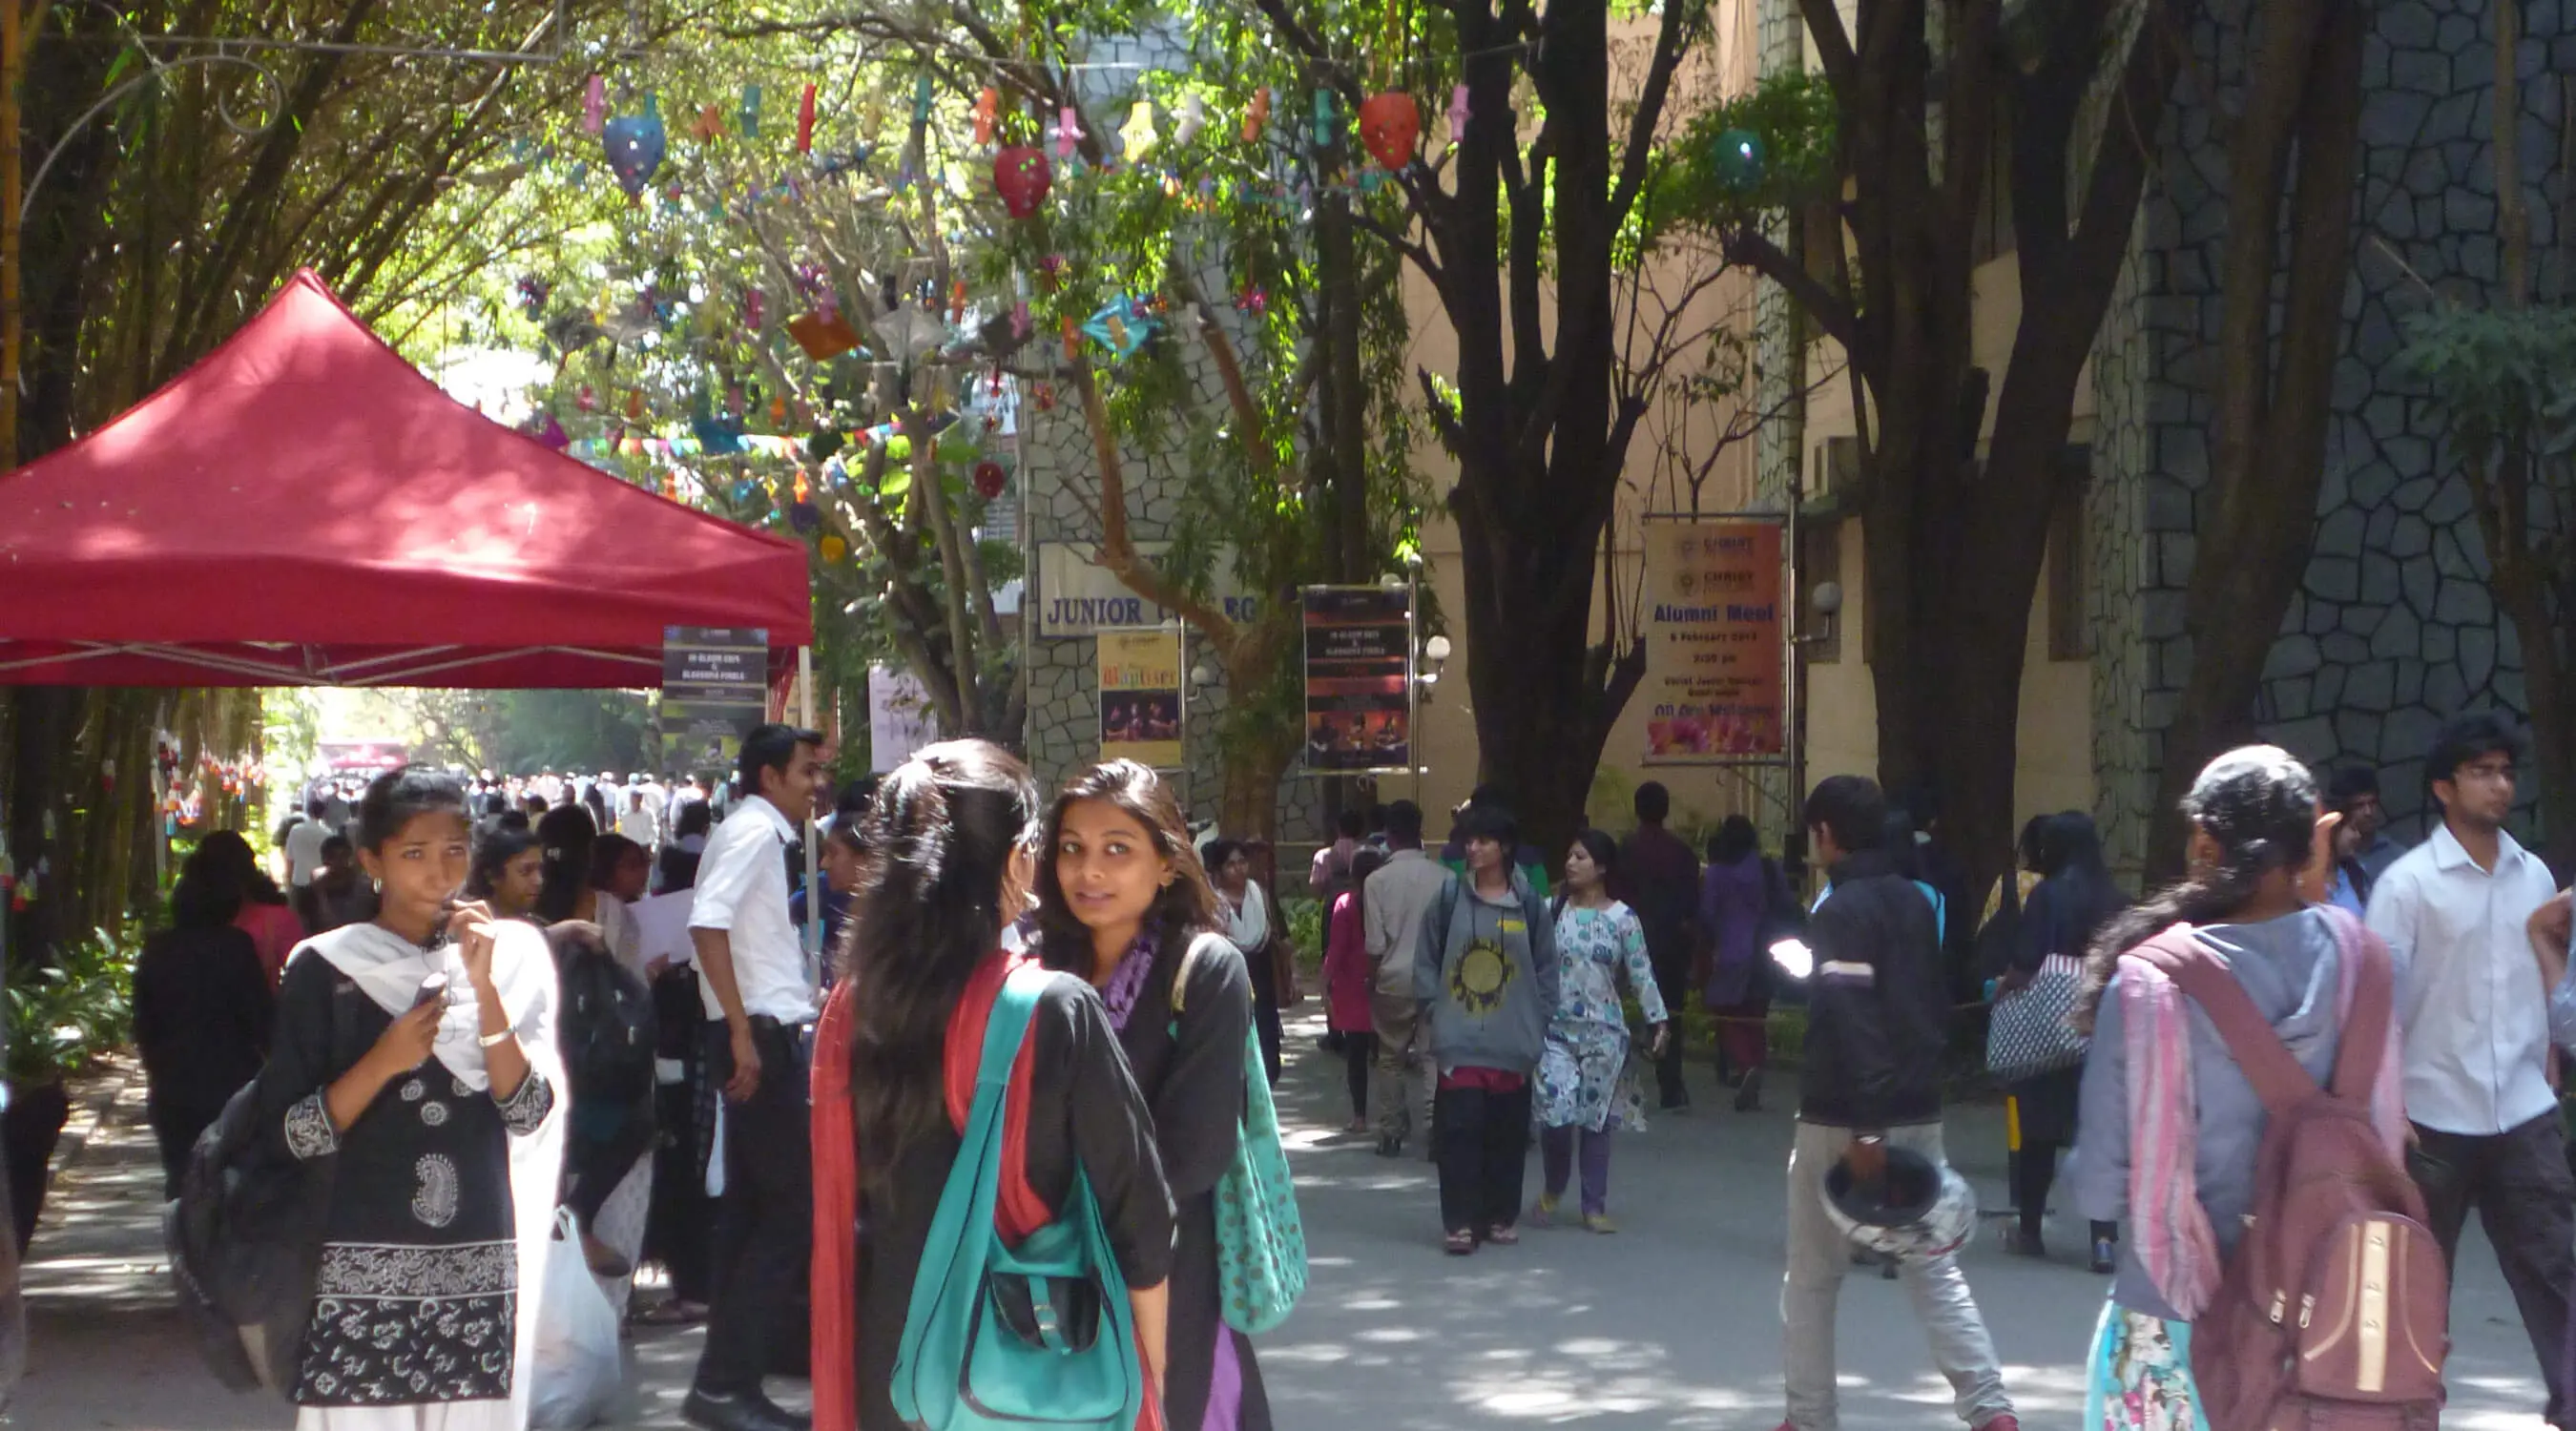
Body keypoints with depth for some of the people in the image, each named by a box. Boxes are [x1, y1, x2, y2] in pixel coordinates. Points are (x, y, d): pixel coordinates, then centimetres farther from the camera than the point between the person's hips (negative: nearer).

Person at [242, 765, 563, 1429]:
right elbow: (286, 1136, -3)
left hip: (480, 1265, 2)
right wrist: (384, 1062, -15)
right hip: (360, 1267, -2)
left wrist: (484, 990, -11)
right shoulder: (325, 970, 2)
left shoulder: (508, 956, 7)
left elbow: (530, 1114, -3)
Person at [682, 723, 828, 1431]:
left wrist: (804, 999, 28)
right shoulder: (752, 830, -12)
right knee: (791, 1206, -9)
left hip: (767, 1035, 10)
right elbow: (707, 923, -24)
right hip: (761, 1036, -10)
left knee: (753, 1207, 12)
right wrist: (743, 1031, -25)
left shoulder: (764, 835, 18)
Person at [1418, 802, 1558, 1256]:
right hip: (1459, 1042, -1)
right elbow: (1427, 960, 7)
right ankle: (1460, 1222, -1)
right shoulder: (1449, 898, 1)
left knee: (1507, 1133, 6)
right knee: (1459, 1129, -6)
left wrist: (1537, 1022, 1)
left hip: (1513, 1043, 1)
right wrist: (1436, 1010, -2)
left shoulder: (1528, 904, 2)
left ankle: (1502, 1216, 19)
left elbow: (1546, 967, 7)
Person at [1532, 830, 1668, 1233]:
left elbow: (1642, 974, 0)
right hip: (1557, 1027, 0)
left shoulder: (1622, 919, 0)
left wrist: (1658, 1020, -7)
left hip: (1603, 1031, 0)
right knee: (1555, 1113, -11)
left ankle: (1594, 1207, 15)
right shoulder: (1553, 910, 3)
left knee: (1597, 1118, 4)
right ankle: (1553, 1190, 15)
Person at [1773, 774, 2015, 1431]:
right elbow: (1937, 1003, 16)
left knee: (1811, 1277, 8)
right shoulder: (1915, 900, 9)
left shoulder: (1840, 910, -14)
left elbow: (1851, 1023, -22)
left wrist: (1864, 1129, -24)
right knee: (1935, 1270, 8)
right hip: (1919, 1113, 6)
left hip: (1842, 1122, -6)